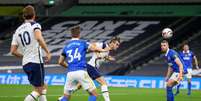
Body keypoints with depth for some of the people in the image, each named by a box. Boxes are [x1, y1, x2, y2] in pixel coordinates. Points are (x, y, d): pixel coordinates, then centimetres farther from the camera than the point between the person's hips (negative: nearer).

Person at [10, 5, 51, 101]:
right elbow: (38, 38, -25)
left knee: (43, 87, 20)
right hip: (36, 62, -7)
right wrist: (48, 52, -20)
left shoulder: (17, 30, 15)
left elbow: (13, 51, 10)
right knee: (38, 90, -2)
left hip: (25, 64, 7)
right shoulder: (35, 25, -3)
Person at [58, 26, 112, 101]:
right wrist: (103, 50, 9)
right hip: (81, 72, -4)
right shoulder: (82, 43, 6)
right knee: (94, 94, 6)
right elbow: (93, 48, -9)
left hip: (70, 73, 4)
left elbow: (60, 62, 21)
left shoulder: (66, 46, 17)